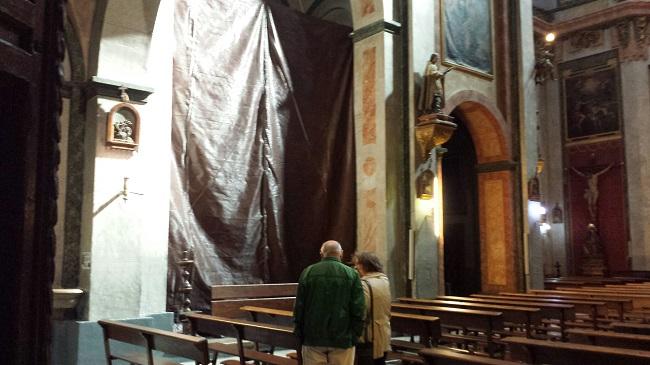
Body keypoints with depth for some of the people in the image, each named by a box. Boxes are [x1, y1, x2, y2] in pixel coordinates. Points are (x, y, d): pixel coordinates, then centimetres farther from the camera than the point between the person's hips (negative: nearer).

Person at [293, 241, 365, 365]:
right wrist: (354, 336, 2)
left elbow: (299, 307, 2)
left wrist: (300, 334, 10)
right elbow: (358, 309, -6)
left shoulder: (308, 272, 1)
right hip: (342, 340, -1)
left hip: (313, 338, 1)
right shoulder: (351, 274, -2)